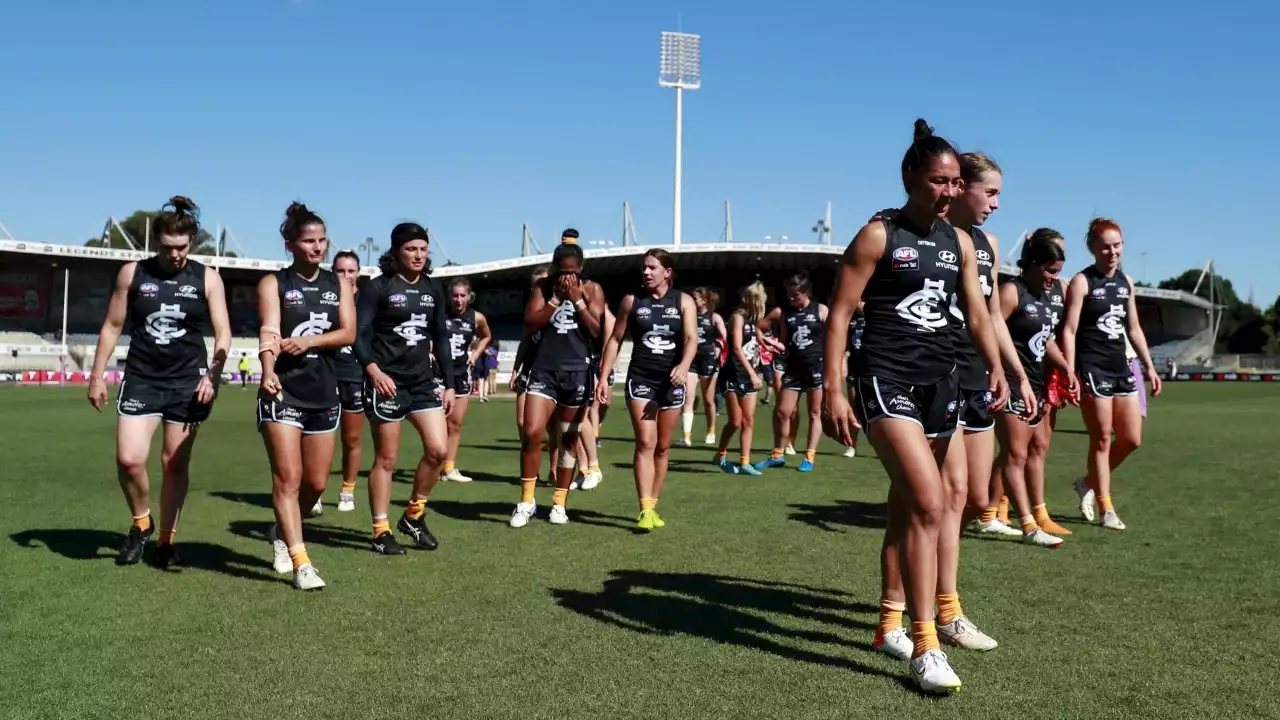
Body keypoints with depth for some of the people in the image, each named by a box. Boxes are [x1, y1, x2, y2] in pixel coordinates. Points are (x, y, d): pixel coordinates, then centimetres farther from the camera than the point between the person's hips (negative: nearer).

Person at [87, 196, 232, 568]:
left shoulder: (207, 278, 0)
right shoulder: (133, 273, 2)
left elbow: (223, 333, 0)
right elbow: (112, 327, 8)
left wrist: (213, 375, -15)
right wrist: (97, 375, 5)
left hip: (188, 382, 0)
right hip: (141, 379, 0)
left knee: (176, 463, 6)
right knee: (129, 459, -13)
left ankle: (166, 540, 21)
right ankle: (141, 522, 15)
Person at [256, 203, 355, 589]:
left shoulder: (338, 284, 10)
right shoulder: (273, 283, -2)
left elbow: (349, 333, -1)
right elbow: (269, 331, -17)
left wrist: (309, 341, -18)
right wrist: (268, 372, -36)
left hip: (324, 392, 4)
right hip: (283, 392, -4)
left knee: (316, 482, 11)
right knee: (288, 477, -9)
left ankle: (283, 532, 38)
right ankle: (301, 563, -5)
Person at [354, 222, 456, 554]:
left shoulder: (433, 289, 10)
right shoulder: (378, 287, -6)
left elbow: (441, 338, 15)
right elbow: (360, 334, -11)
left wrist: (449, 383, 11)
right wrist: (373, 370, -27)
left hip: (423, 380, 5)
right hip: (387, 382, -5)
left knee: (438, 449, -2)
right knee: (386, 457, 1)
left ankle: (414, 515, 18)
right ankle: (381, 531, 12)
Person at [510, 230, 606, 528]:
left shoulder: (592, 288, 2)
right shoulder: (544, 286, 5)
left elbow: (596, 331, -6)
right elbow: (530, 324, -5)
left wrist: (578, 300, -12)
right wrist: (556, 298, -11)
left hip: (577, 372, 0)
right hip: (545, 370, 0)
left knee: (568, 440, 8)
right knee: (531, 434, -10)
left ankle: (559, 503, 20)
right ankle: (526, 501, 4)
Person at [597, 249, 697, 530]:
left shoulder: (683, 301, 1)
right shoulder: (632, 301, 3)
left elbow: (691, 338, -12)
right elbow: (615, 339, 7)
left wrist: (684, 365, -32)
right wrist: (603, 377, 0)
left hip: (671, 381, 1)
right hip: (640, 378, -1)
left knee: (662, 447, 10)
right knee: (645, 443, -13)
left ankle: (653, 506, 22)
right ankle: (645, 510, -16)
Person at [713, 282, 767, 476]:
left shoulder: (753, 319, 13)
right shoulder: (738, 316, -10)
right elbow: (737, 348, -18)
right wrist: (752, 373, -21)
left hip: (748, 376, 8)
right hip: (733, 375, -8)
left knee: (749, 421, 4)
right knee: (735, 421, -7)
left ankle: (745, 462, 6)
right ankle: (720, 456, 12)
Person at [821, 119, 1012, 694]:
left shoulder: (960, 242, 11)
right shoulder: (878, 236, -7)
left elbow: (977, 313, 14)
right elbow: (840, 314, -9)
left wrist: (996, 368, -1)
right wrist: (832, 390, -15)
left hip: (939, 381, 7)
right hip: (886, 379, -7)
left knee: (906, 507, 15)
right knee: (929, 504, -18)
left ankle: (890, 623, 29)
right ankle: (925, 645, -11)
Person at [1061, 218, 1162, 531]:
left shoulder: (1126, 281, 12)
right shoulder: (1082, 282, -7)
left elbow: (1133, 328, 20)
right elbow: (1069, 331, -12)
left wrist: (1149, 367, 17)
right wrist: (1070, 374, -20)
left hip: (1121, 368, 7)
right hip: (1092, 369, -7)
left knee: (1132, 439, 8)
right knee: (1102, 439, -1)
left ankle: (1088, 483, 28)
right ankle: (1106, 509, 9)